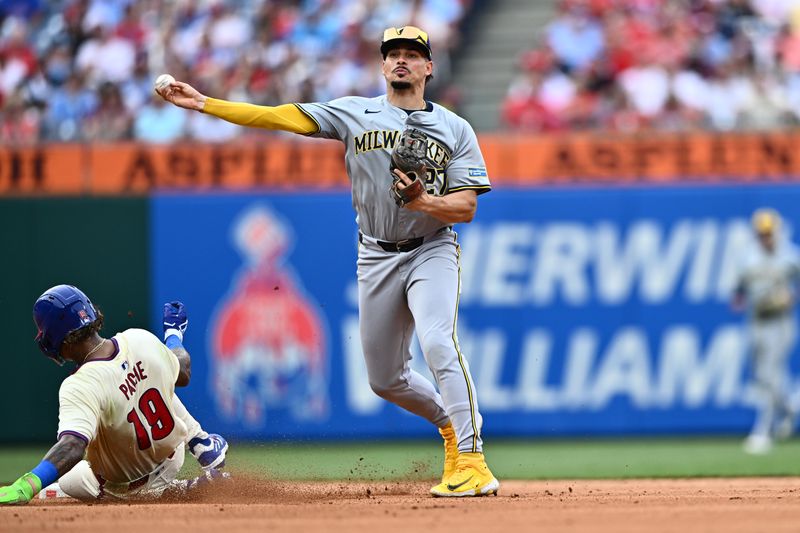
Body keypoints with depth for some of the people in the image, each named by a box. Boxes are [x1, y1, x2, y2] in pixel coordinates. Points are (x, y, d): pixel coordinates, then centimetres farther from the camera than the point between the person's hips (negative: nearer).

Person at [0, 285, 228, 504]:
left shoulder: (80, 387, -37)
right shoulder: (141, 340, -19)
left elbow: (72, 446, -52)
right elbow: (183, 376, 2)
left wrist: (25, 487, -65)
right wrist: (174, 337, 23)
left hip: (123, 486, -6)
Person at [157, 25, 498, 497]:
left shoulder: (455, 129, 1)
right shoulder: (355, 113, 4)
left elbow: (467, 208, -4)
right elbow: (282, 118, -3)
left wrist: (424, 201, -25)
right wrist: (204, 102, -11)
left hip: (432, 251, -3)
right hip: (377, 258, 3)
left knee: (438, 341, -29)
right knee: (385, 379, 8)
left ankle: (471, 459, -30)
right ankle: (451, 423, 34)